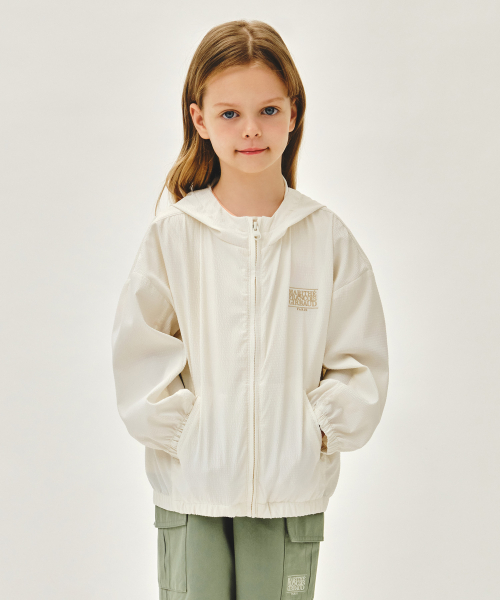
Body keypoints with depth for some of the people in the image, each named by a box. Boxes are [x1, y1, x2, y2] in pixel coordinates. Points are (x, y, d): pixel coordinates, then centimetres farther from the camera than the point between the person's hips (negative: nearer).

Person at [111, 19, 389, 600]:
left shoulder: (327, 236, 0)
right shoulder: (172, 233, -3)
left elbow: (359, 360, 4)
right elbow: (138, 351, -1)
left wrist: (317, 434, -4)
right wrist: (180, 433, -6)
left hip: (292, 487, 1)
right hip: (191, 487, 0)